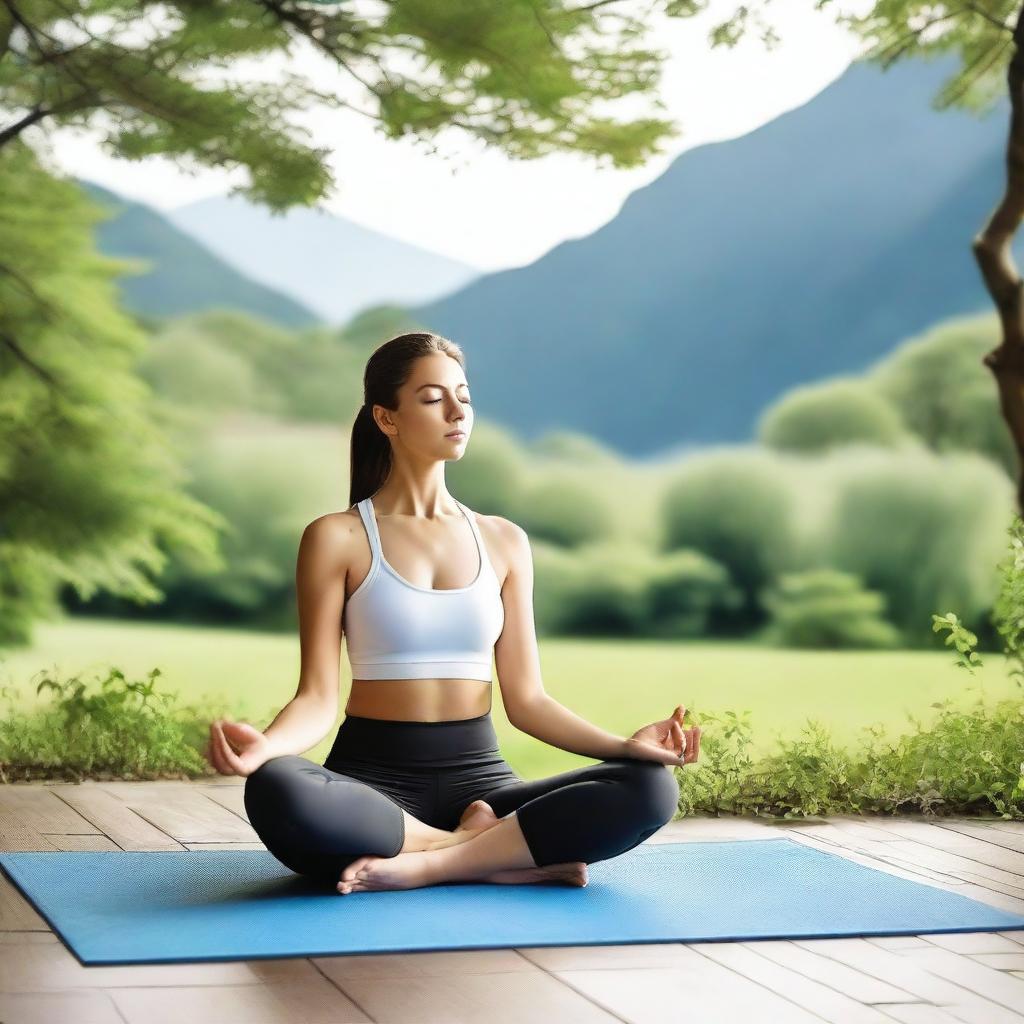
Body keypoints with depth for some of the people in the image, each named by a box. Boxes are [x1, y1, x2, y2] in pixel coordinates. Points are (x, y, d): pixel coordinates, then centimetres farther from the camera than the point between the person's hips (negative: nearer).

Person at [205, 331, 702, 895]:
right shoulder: (337, 538, 0)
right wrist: (264, 744, -28)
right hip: (372, 779, -3)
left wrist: (625, 744, -9)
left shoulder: (503, 541, 10)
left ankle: (426, 866, -23)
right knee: (275, 792, -39)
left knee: (651, 788, -23)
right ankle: (492, 854, -22)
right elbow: (317, 698, -5)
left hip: (478, 777, 3)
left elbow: (525, 699, 8)